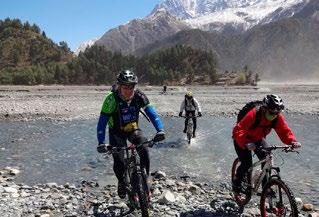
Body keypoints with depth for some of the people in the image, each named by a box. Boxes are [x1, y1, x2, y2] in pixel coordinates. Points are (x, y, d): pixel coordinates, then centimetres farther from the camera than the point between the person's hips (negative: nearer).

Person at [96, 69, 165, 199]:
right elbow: (102, 121, -28)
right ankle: (121, 182, 17)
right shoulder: (112, 99, -27)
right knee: (118, 160, -14)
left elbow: (152, 113, -23)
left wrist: (160, 130, -38)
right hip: (117, 132, -1)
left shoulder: (139, 96, -20)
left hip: (133, 129, 2)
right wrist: (101, 143, -37)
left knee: (144, 150, -23)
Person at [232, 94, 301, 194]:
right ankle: (236, 182, 11)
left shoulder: (277, 117, -20)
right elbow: (238, 130, -41)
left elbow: (284, 131, -20)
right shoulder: (253, 114, -36)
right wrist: (246, 143, -57)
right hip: (243, 140, -5)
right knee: (247, 164, -16)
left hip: (258, 139, 5)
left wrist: (292, 141, -41)